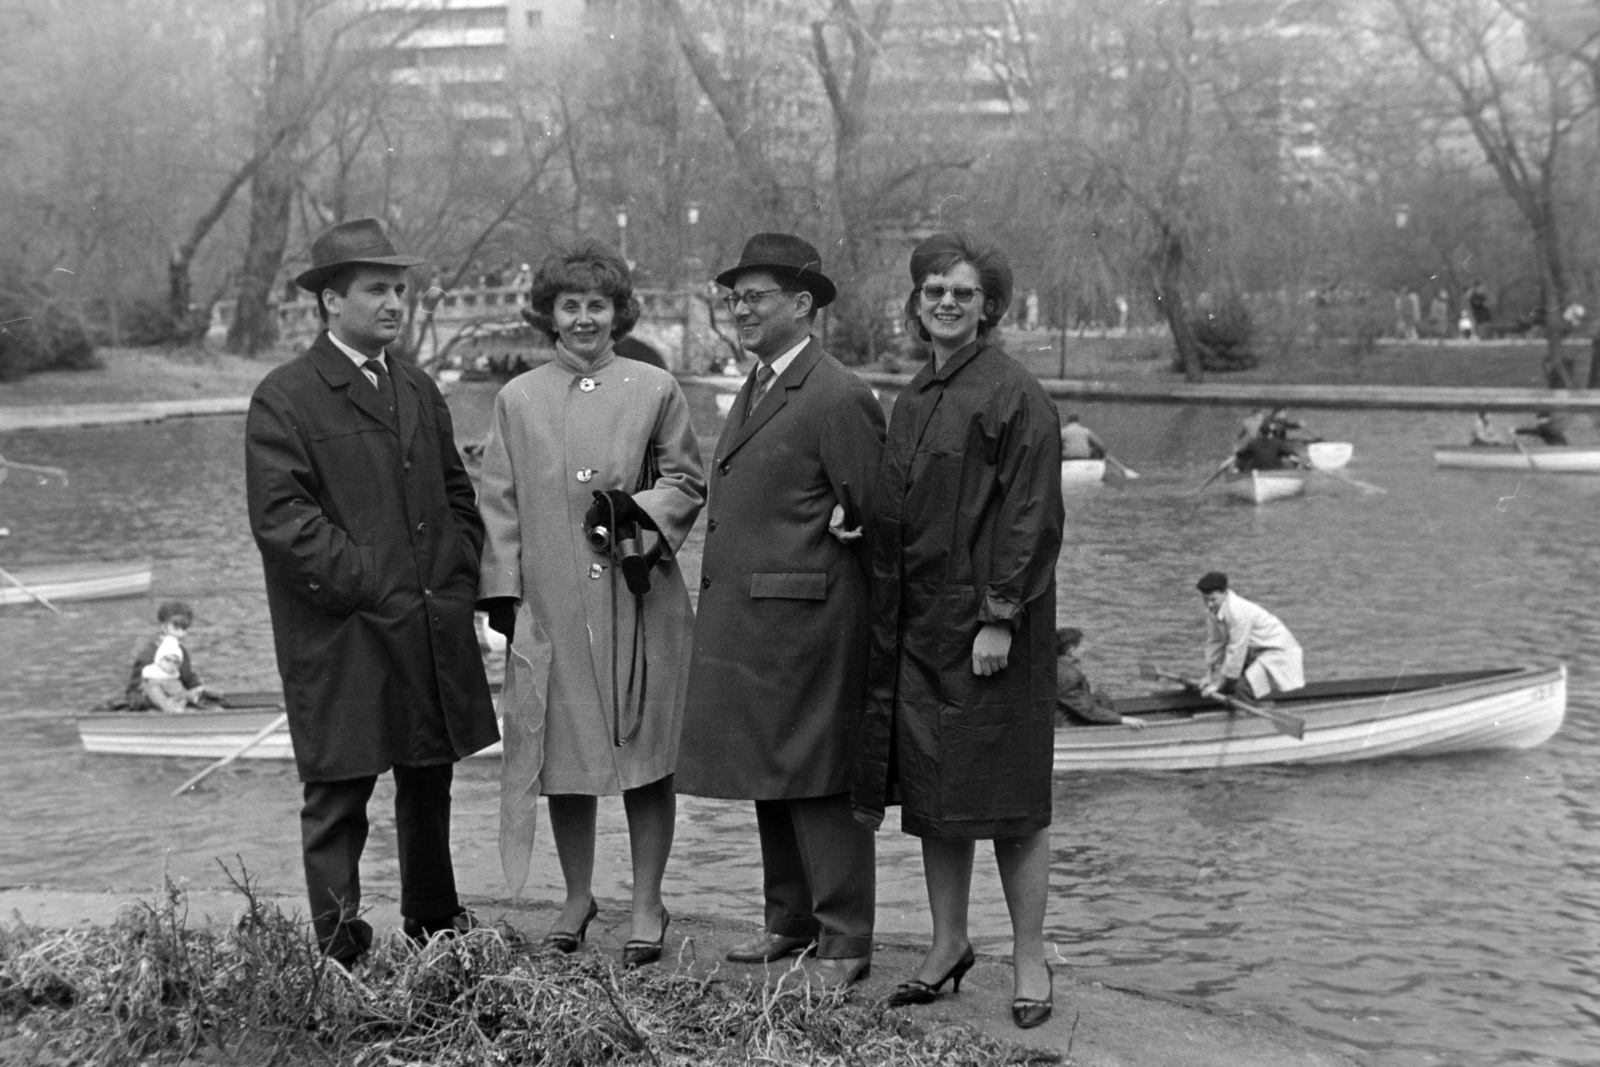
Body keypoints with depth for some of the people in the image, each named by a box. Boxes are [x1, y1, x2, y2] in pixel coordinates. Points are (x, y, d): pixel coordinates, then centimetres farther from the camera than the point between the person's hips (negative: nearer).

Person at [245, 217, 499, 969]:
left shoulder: (419, 391, 16)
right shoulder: (284, 399, -7)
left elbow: (457, 495, 20)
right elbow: (281, 518, -14)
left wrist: (460, 581, 7)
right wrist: (368, 586, -16)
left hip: (436, 632, 7)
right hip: (343, 642, -6)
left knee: (430, 782, 17)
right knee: (339, 796, 0)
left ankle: (436, 928, 33)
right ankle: (340, 951, 8)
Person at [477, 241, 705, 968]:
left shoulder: (655, 390, 2)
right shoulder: (518, 399, 7)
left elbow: (688, 480, 6)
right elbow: (498, 502, 8)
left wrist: (644, 512, -13)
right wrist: (503, 590, 1)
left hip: (639, 602, -1)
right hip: (550, 605, 2)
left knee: (644, 755, 3)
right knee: (565, 756, 8)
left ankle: (646, 908, 16)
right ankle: (577, 897, 26)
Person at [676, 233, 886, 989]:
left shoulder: (838, 398, -14)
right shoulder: (754, 389, 15)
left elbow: (875, 515, -13)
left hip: (807, 621, -9)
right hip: (745, 620, 9)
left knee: (819, 782, -1)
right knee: (770, 778, 16)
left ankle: (844, 942, 10)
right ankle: (790, 921, 29)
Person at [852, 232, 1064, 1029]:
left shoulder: (1015, 395, -10)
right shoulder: (912, 400, 13)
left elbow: (1032, 516, -14)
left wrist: (1000, 618, -18)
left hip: (986, 625, -7)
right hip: (916, 620, 7)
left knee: (1004, 787, 1)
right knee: (928, 784, 11)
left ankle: (1028, 957, 13)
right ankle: (948, 943, 24)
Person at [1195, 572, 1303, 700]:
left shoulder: (1239, 612, -32)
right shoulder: (1213, 610, -7)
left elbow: (1236, 650, -29)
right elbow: (1214, 642, 1)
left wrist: (1218, 684, -24)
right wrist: (1209, 677, -2)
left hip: (1277, 649, -8)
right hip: (1254, 651, 8)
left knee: (1249, 690, -23)